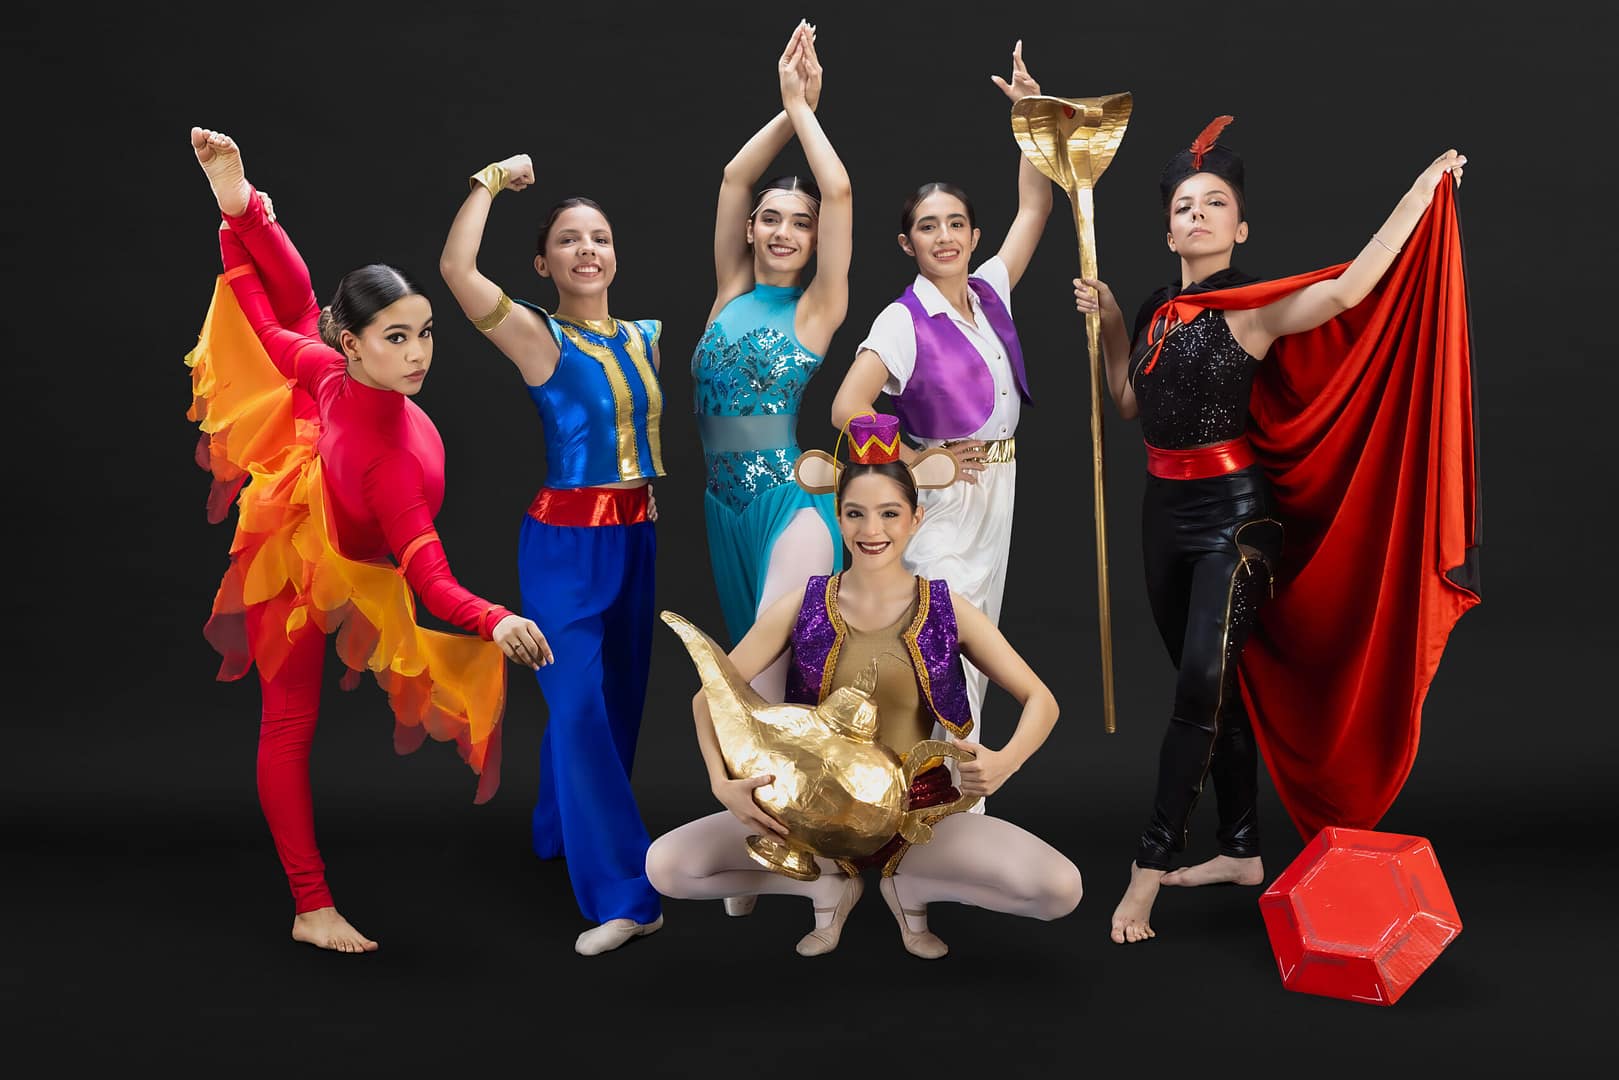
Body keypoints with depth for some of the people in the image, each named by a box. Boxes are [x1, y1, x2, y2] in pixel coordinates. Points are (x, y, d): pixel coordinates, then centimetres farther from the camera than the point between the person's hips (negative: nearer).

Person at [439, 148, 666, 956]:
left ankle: (561, 830, 38)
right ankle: (623, 894, -5)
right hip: (565, 542, -6)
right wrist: (492, 183, -11)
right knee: (579, 706, -9)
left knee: (618, 698, 16)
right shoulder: (536, 335, -9)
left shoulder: (647, 337, 8)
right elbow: (455, 269, -23)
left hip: (637, 538, 6)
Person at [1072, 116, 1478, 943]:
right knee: (1214, 685, 12)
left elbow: (1350, 289, -25)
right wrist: (1107, 326, 11)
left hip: (1234, 512, -7)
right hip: (1165, 510, 7)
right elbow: (1129, 404, 19)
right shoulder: (1157, 312, 11)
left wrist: (1424, 189, -23)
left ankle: (1150, 865, -12)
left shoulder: (1255, 308, -9)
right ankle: (1241, 848, 22)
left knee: (1203, 682, -16)